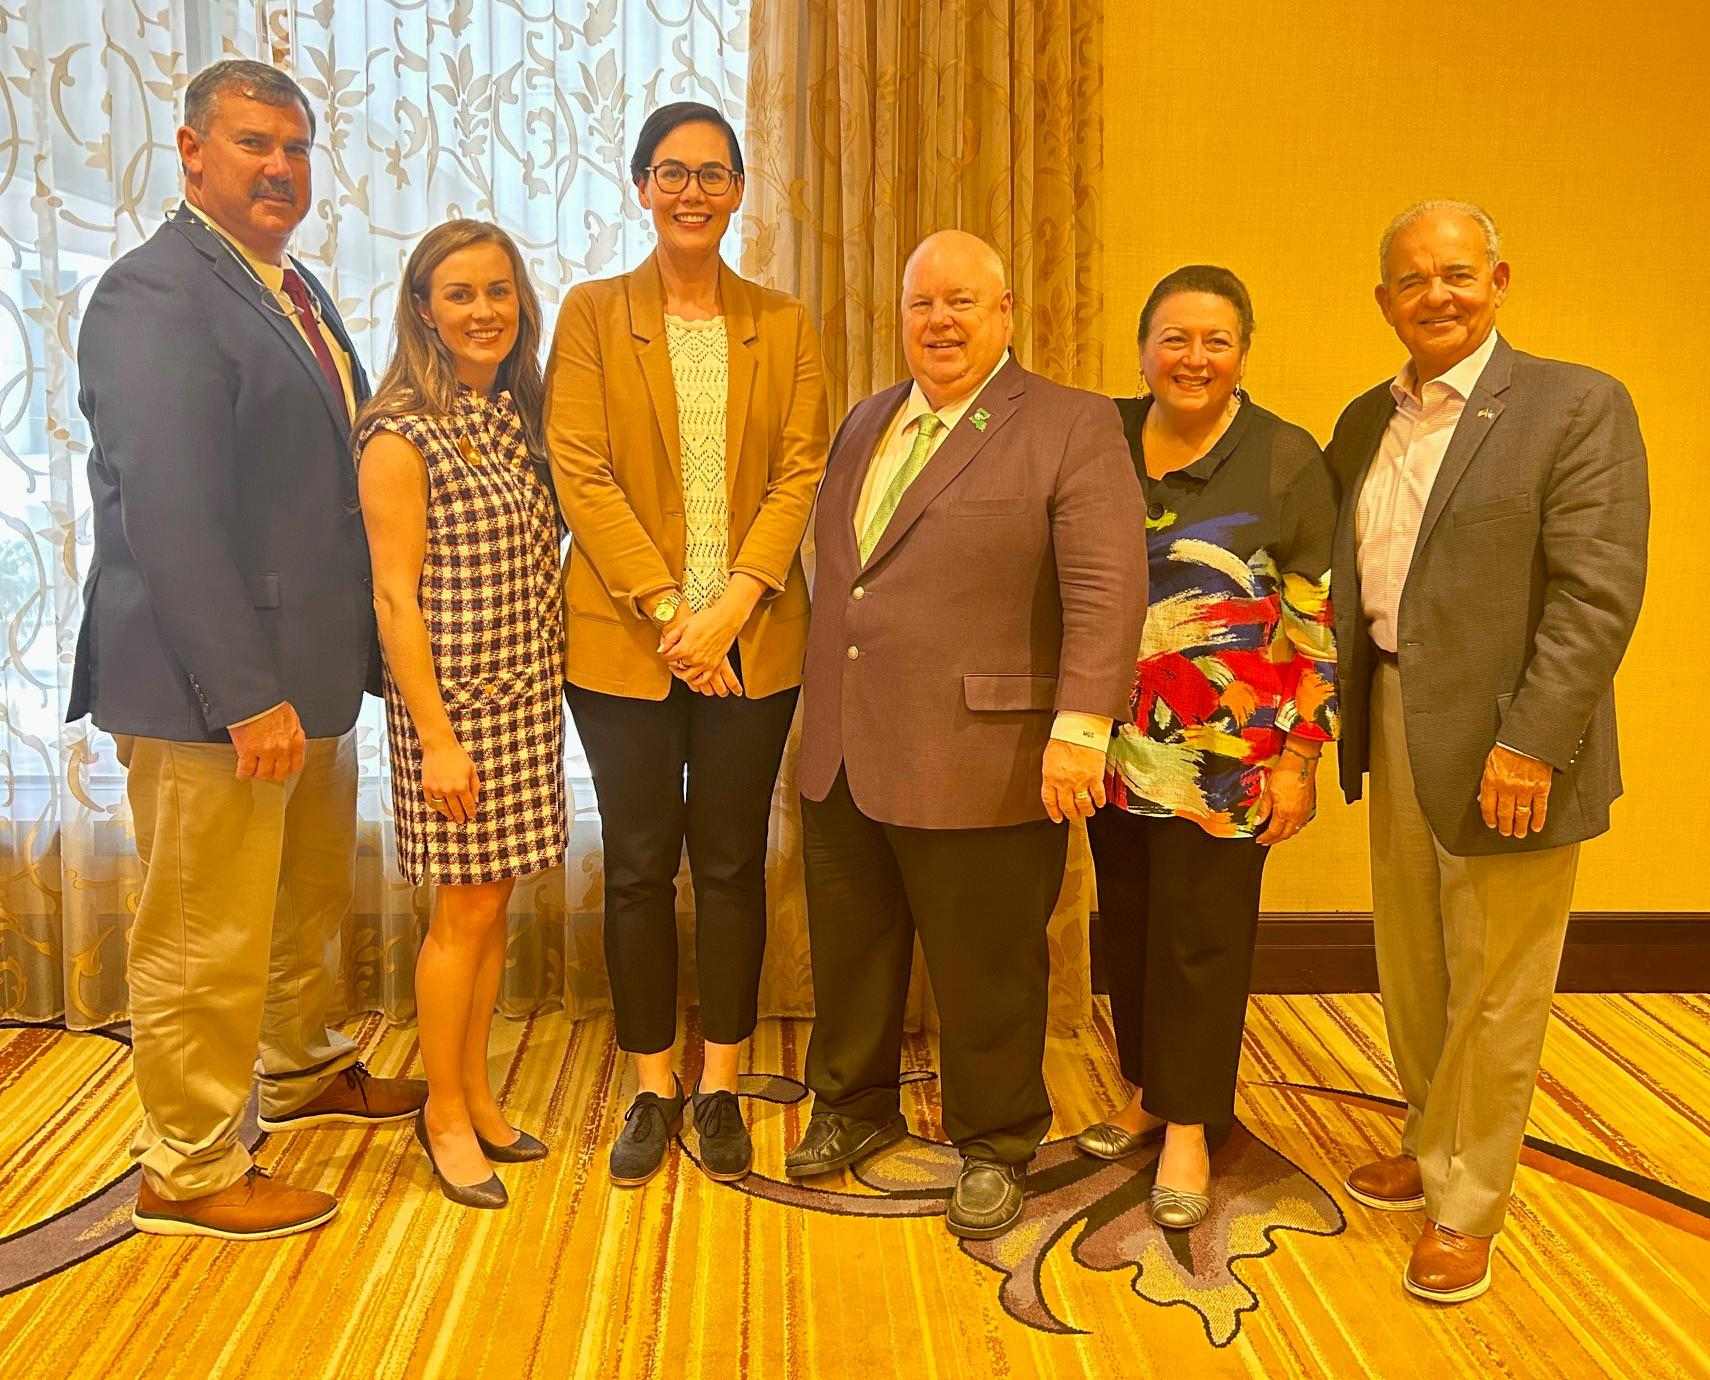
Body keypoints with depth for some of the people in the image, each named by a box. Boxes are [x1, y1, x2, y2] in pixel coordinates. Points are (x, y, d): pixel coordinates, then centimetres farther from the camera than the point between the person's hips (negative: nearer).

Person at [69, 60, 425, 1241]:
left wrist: (344, 661, 12)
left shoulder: (295, 288, 14)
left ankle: (305, 1073, 45)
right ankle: (189, 1173, 21)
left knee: (307, 905, 24)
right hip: (214, 691, -9)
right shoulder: (155, 294, -16)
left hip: (309, 671, 9)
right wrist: (247, 695, -25)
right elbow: (167, 516, -23)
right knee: (206, 941, 4)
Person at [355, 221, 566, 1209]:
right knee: (466, 910, 2)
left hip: (530, 696, 6)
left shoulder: (521, 417, 10)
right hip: (455, 702, -6)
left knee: (495, 903, 13)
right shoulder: (401, 436, -10)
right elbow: (397, 599, -13)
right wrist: (436, 737, -16)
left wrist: (558, 682, 7)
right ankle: (444, 1114, 20)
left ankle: (478, 1096, 28)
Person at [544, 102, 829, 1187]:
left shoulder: (785, 325, 9)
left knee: (733, 864, 7)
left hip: (753, 639, 1)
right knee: (640, 865, 5)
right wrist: (668, 611, -13)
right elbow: (581, 473, -4)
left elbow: (801, 474, 1)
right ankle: (654, 1089, 21)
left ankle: (721, 1087, 21)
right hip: (624, 638, -1)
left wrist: (733, 605, -13)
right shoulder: (593, 315, 5)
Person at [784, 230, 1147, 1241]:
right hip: (843, 755, 6)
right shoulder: (867, 422, 15)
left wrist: (1082, 727, -22)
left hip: (980, 764, -6)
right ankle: (855, 1106, 40)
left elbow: (1108, 589, -15)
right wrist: (822, 715, 17)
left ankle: (996, 1147, 28)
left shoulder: (1073, 428, -7)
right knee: (850, 950, 19)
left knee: (986, 971, 7)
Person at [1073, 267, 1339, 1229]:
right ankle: (1146, 1093, 31)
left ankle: (1189, 1129, 20)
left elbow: (1317, 621, -4)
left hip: (1227, 755, -3)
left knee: (1201, 938, 5)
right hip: (1119, 746, 4)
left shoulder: (1289, 461, -4)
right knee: (1129, 925, 13)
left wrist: (1300, 758, -8)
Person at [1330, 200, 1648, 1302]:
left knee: (1493, 989, 7)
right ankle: (1432, 1147, 41)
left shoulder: (1577, 406, -9)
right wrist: (1340, 714, 5)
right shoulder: (1366, 422, 11)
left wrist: (1530, 742, -21)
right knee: (1410, 968, 19)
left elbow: (1598, 593, -16)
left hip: (1503, 741, -6)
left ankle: (1464, 1207, 24)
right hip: (1396, 725, 6)